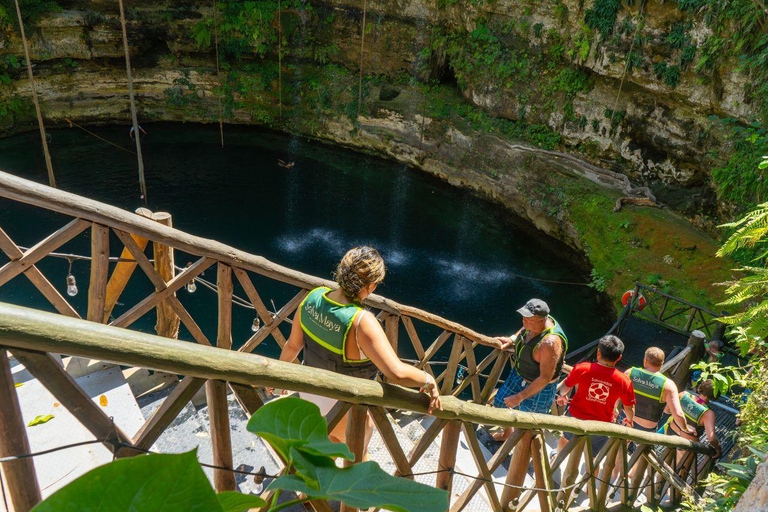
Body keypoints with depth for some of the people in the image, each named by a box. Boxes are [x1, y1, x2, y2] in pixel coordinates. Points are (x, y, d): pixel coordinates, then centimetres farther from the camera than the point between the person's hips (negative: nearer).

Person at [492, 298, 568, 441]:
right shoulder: (533, 323, -15)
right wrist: (511, 339, -3)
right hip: (519, 373, 8)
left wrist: (520, 397, -27)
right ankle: (507, 433, 53)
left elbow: (545, 378, -32)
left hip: (539, 387, -8)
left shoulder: (549, 343, -39)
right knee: (500, 403, 25)